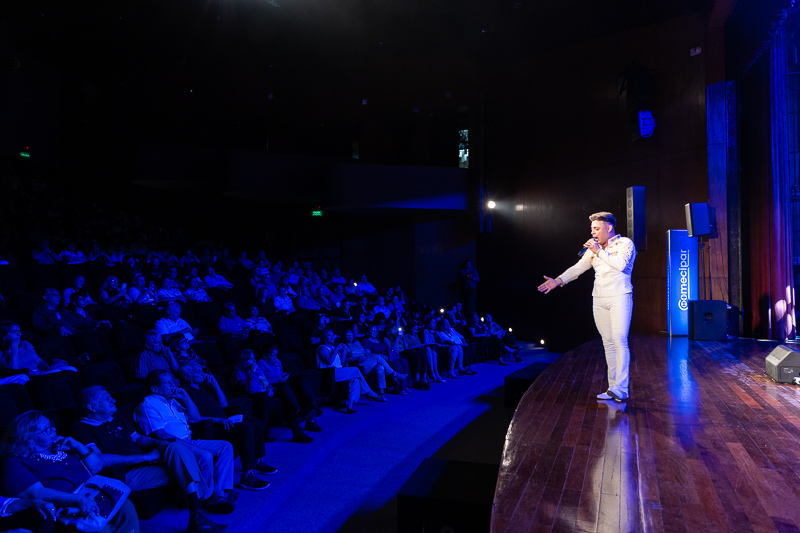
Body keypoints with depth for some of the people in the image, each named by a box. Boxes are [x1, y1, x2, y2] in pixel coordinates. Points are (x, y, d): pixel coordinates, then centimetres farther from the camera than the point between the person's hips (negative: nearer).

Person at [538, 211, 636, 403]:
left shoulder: (625, 243, 1)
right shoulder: (593, 248, 17)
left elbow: (620, 264, -17)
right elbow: (578, 267, 10)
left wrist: (600, 252, -11)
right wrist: (558, 281, -2)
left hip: (619, 297, -6)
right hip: (599, 300, 6)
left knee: (619, 341, -14)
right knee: (608, 343, 5)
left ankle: (620, 389, -15)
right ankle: (613, 387, 8)